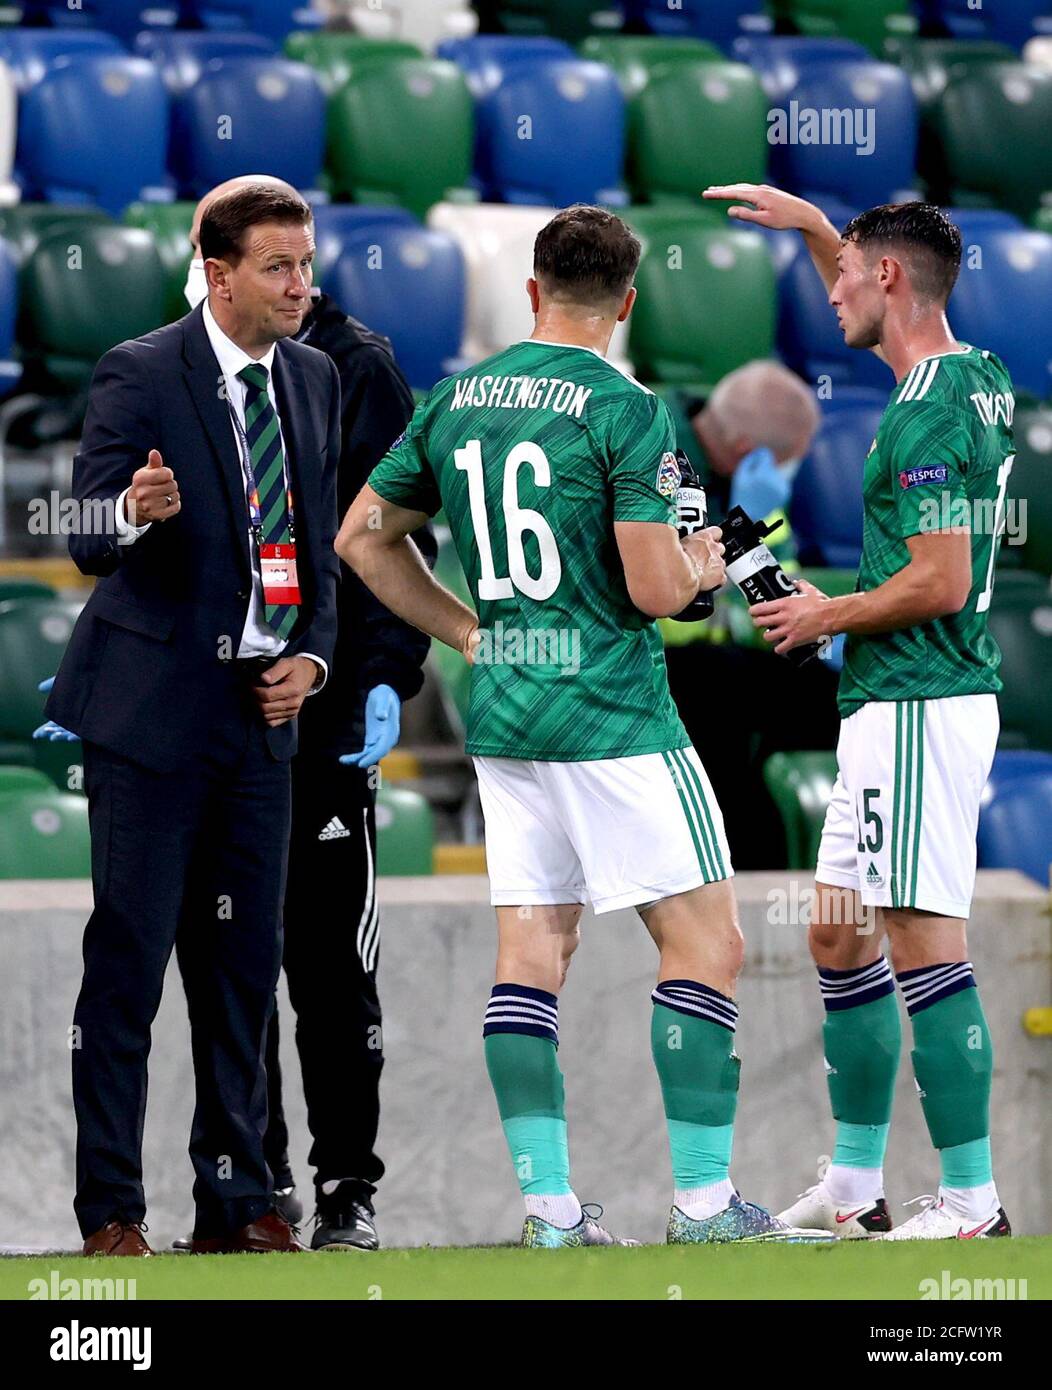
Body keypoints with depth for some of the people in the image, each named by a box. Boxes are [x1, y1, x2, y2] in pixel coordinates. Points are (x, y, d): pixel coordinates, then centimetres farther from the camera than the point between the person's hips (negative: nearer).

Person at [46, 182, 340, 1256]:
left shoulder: (314, 379, 11)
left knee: (245, 958, 9)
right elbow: (89, 543, -13)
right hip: (152, 705, -6)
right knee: (128, 957, -4)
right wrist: (132, 512, -36)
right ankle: (110, 1208, 0)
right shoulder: (140, 374, -9)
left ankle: (235, 1200, 15)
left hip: (260, 707, 6)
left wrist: (312, 654, 3)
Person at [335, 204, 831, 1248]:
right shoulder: (625, 409, -12)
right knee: (706, 939, 1)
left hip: (501, 716, 7)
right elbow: (653, 588, -17)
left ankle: (548, 1207, 4)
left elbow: (363, 537, 16)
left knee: (530, 954, 7)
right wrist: (701, 565, 5)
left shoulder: (454, 401, 8)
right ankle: (703, 1200, -2)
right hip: (613, 713, -7)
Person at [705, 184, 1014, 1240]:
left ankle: (972, 1201, -8)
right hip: (890, 707, 10)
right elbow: (876, 309, 35)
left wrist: (825, 616, -8)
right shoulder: (979, 381, 12)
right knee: (838, 940, 15)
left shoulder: (926, 412, -17)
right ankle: (854, 1188, 20)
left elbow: (941, 581, -22)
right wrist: (806, 223, 33)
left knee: (925, 951, -9)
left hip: (917, 707, -10)